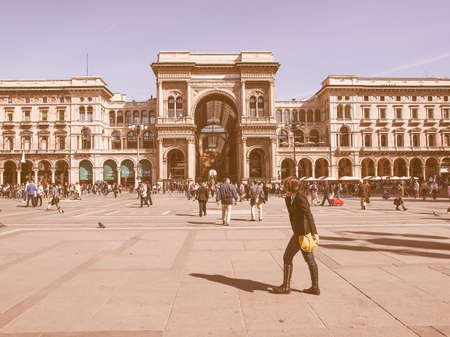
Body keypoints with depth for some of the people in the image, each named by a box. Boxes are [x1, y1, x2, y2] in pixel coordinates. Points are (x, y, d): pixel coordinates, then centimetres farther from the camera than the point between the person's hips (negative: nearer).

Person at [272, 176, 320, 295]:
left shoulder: (299, 197, -18)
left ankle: (285, 286, 10)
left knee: (287, 257, 0)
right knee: (309, 260, 12)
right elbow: (291, 211, 21)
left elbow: (309, 215, -28)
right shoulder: (295, 196, 11)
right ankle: (315, 287, 19)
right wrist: (288, 198, 5)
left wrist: (314, 232, -35)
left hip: (302, 233, -10)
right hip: (304, 232, 10)